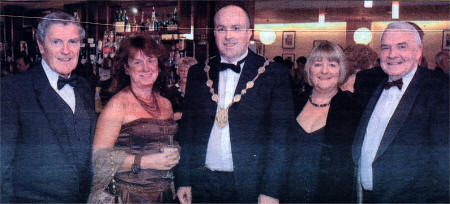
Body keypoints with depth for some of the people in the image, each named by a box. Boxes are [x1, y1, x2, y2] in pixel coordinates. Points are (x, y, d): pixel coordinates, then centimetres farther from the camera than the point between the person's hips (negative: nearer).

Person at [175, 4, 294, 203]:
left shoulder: (275, 74, -4)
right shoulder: (198, 73, 6)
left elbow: (281, 135, -8)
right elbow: (187, 128, 7)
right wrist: (183, 181, 2)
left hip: (250, 187, -2)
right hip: (202, 185, 3)